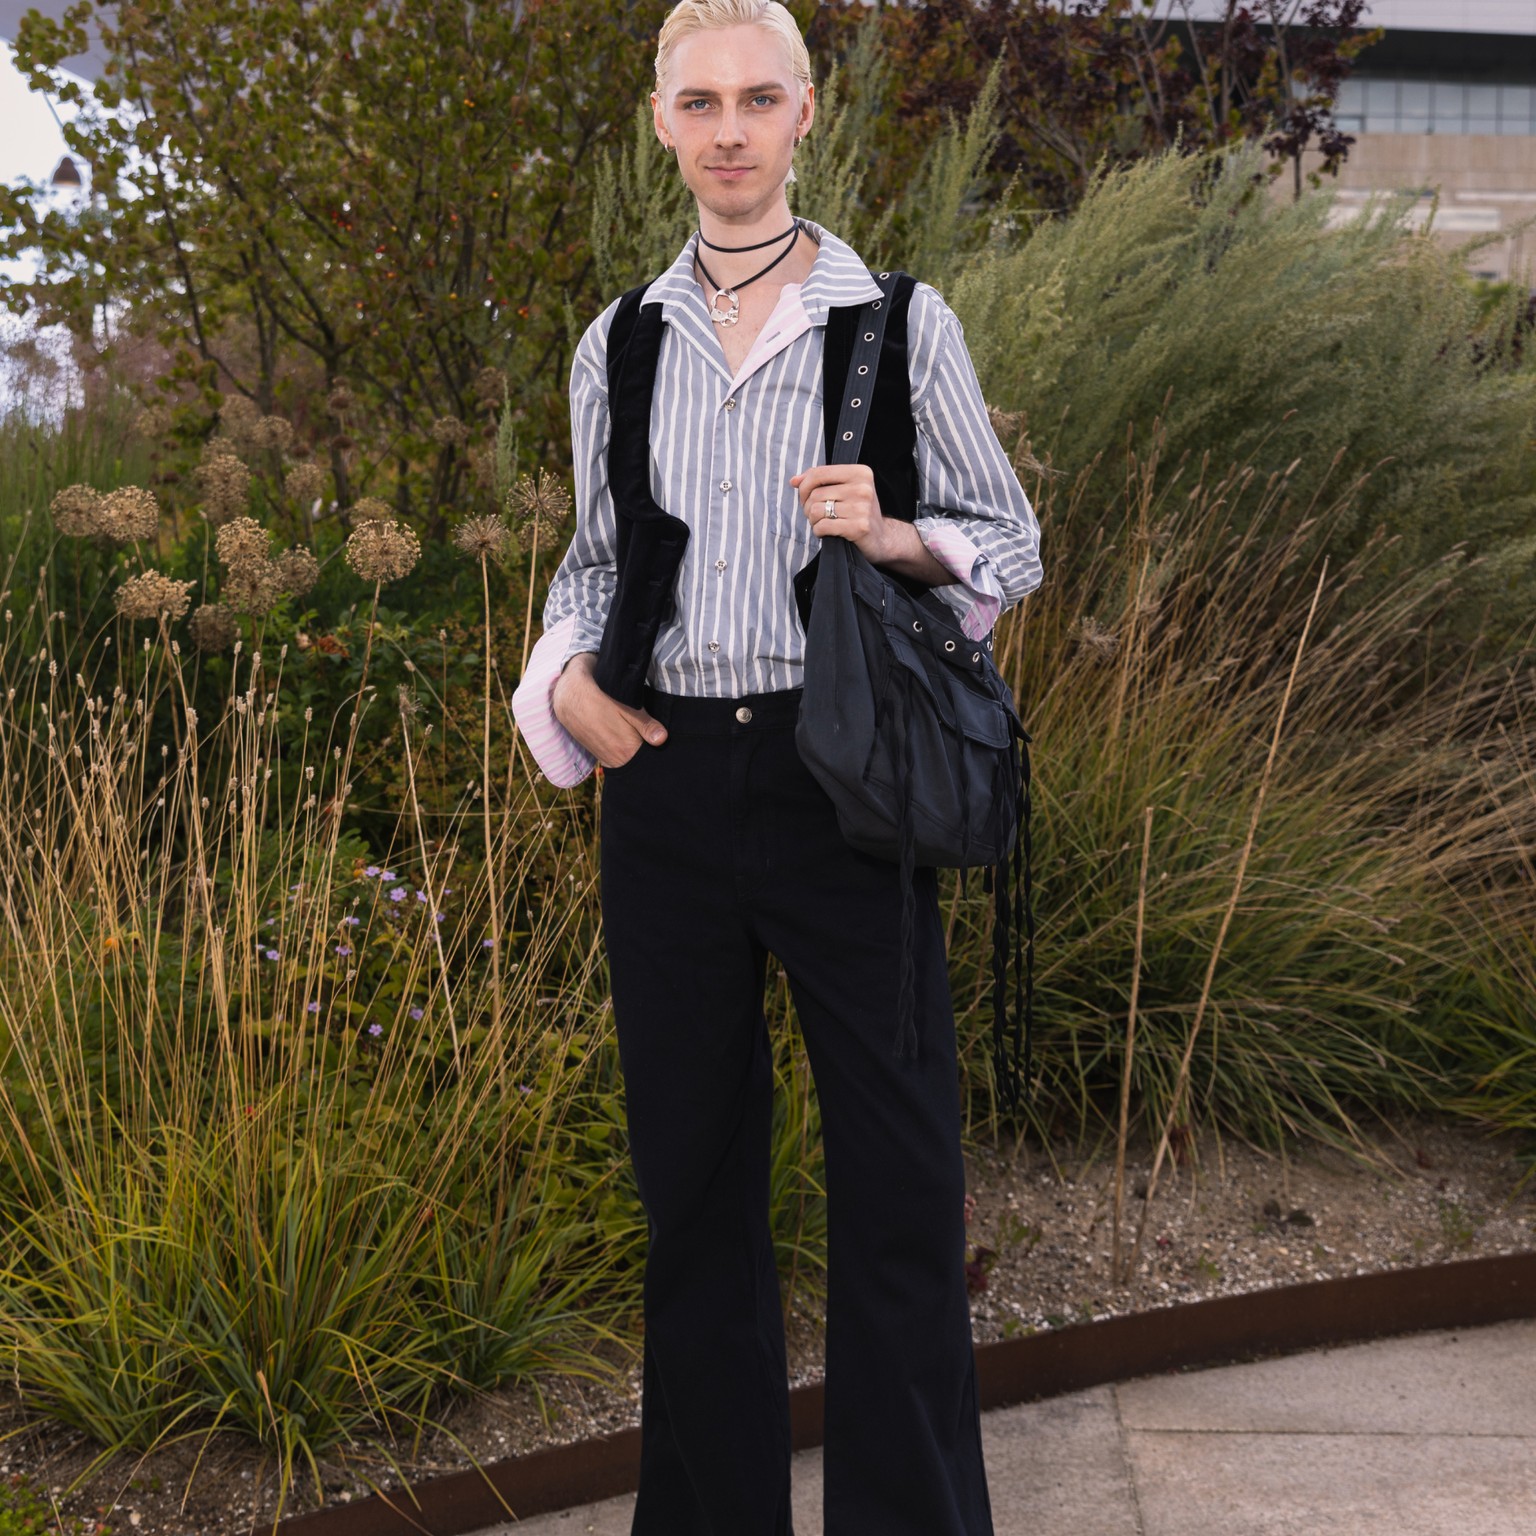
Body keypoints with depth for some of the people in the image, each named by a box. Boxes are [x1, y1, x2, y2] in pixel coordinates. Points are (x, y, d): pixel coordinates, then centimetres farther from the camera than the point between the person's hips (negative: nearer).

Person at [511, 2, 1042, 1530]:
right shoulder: (620, 345, 9)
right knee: (691, 1169, 12)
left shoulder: (899, 320, 0)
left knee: (898, 1174, 0)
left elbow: (1011, 543, 4)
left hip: (841, 774, -3)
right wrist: (569, 677, -1)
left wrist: (893, 534, -15)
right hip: (668, 784, 3)